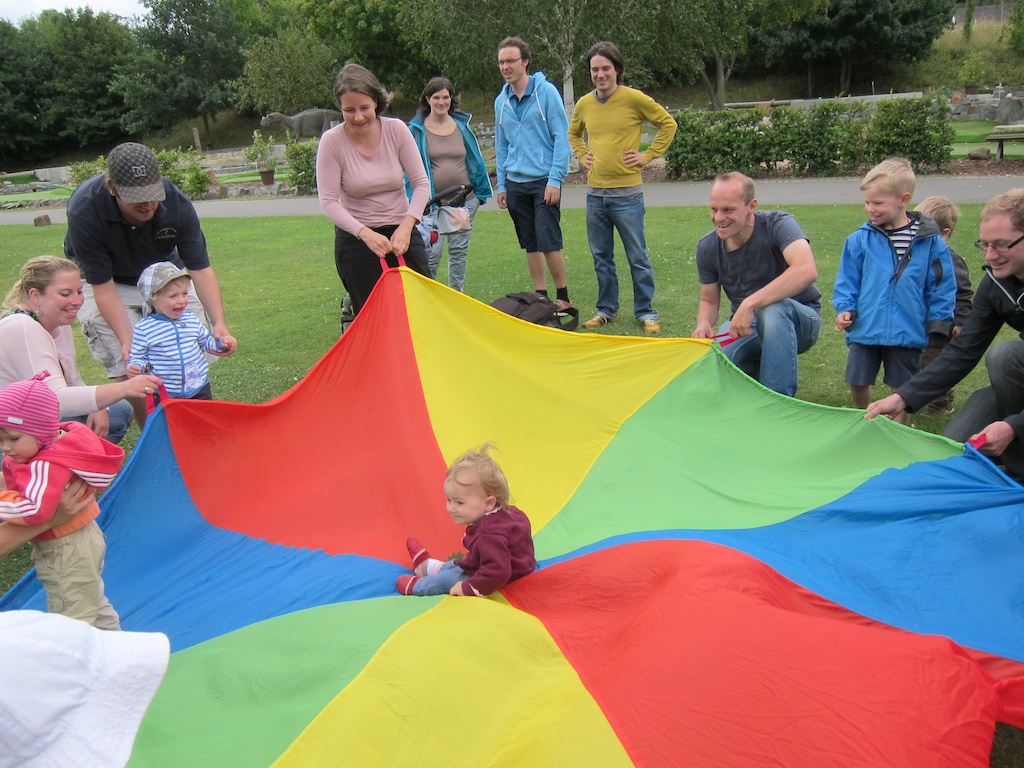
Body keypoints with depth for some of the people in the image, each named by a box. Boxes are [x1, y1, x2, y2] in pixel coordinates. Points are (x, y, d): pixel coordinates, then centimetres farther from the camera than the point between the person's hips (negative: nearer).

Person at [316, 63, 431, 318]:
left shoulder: (396, 130, -5)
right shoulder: (332, 142, -10)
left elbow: (421, 183, -4)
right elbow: (329, 202, -12)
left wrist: (406, 225, -18)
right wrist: (365, 233, -24)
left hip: (401, 234, 2)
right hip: (356, 240, -2)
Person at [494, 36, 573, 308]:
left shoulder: (546, 92, -5)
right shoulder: (501, 101, 11)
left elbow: (561, 136, -7)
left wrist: (555, 179, -14)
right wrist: (501, 185, 13)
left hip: (543, 180, -5)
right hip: (515, 183, 5)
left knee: (549, 242, -11)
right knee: (530, 245, 9)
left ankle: (563, 298, 2)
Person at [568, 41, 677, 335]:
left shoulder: (634, 98, -7)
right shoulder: (584, 104, 7)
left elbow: (668, 124, 1)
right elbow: (573, 134, 27)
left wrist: (648, 156, -5)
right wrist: (582, 156, 11)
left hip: (627, 192, -5)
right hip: (594, 193, 5)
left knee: (637, 258, 1)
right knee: (601, 257, 12)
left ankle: (646, 312, 11)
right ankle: (607, 309, 24)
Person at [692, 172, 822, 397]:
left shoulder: (777, 224, -21)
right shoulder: (707, 247, -6)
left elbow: (806, 270, -39)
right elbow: (709, 300, 6)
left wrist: (750, 304, -43)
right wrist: (704, 324, -19)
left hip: (799, 321, -4)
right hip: (745, 326, 4)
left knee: (772, 310, -39)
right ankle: (758, 369, 6)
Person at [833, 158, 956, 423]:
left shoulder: (930, 242, -4)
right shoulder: (860, 239, -2)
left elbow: (942, 286, 2)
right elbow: (847, 281, 6)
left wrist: (938, 323, -2)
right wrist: (845, 308, -7)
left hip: (908, 332, -1)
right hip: (865, 329, 2)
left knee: (903, 387, 10)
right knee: (857, 381, 9)